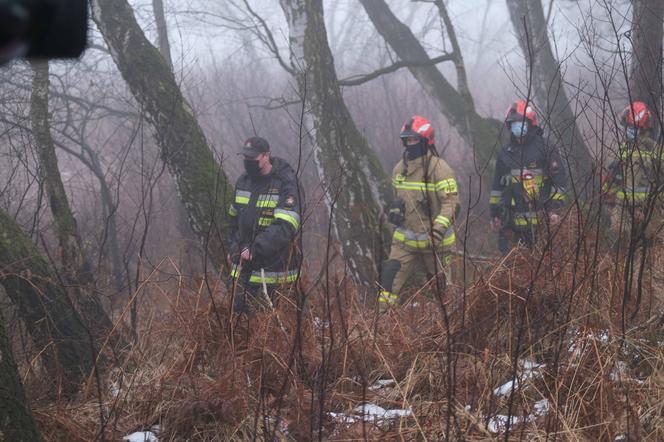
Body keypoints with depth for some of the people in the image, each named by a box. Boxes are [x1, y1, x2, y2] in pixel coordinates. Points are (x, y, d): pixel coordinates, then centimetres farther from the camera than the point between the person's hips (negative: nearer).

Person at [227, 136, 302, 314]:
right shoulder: (243, 181, 10)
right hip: (243, 263, 7)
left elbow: (285, 227, -24)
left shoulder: (286, 185, -14)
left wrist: (255, 249, -29)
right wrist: (234, 247, 21)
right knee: (238, 310, 9)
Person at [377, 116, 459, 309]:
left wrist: (439, 228, -33)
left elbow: (450, 201, -20)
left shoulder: (439, 168, -14)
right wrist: (395, 209, 2)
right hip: (405, 238, 5)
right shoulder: (400, 169, 8)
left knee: (439, 282, 9)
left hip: (433, 240, -5)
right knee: (390, 276, -11)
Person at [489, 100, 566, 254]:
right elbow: (497, 185, 21)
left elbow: (558, 180, -1)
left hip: (539, 218, -4)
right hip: (511, 221, 4)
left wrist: (555, 208, -8)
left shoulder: (544, 149, 1)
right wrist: (494, 213, 17)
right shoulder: (505, 153, 15)